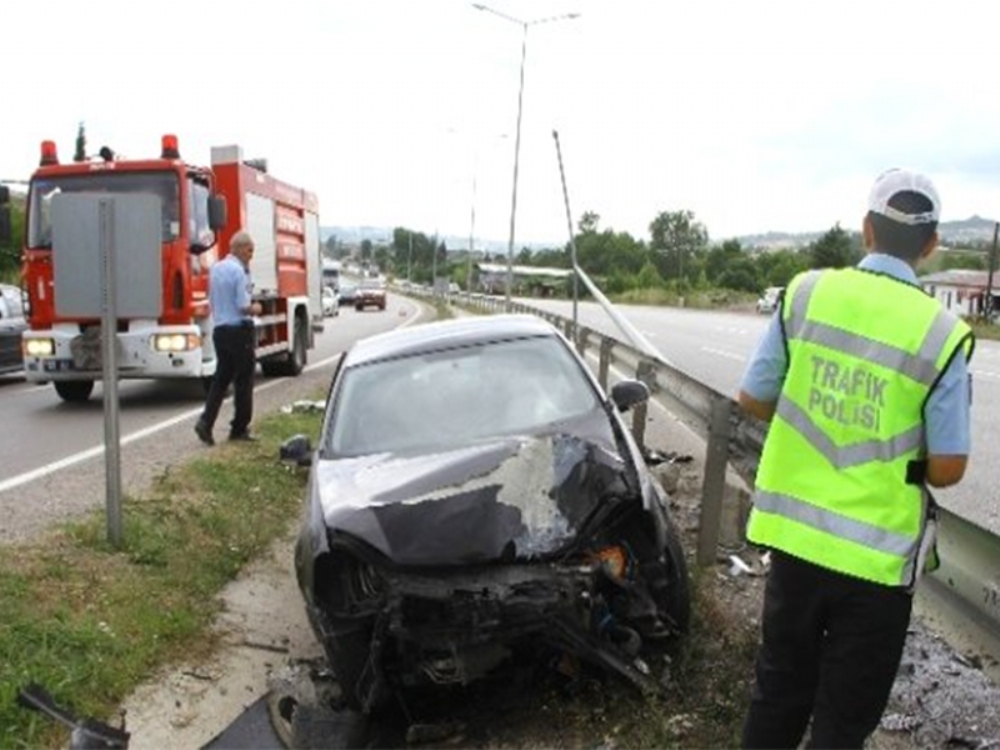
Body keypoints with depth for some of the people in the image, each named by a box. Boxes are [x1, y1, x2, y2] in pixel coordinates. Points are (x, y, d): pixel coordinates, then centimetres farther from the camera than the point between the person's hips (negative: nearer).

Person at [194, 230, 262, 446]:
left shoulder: (215, 269, 13)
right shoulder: (238, 271, -14)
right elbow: (244, 306, -18)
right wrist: (255, 309, 1)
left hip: (219, 329, 8)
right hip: (239, 330, -8)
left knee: (221, 379, 12)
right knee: (243, 380, 2)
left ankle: (206, 421, -2)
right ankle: (239, 428, 8)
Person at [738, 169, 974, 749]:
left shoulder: (806, 293, -6)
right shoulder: (941, 335, -12)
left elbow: (753, 398, 1)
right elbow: (947, 468, -8)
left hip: (793, 532, 3)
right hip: (877, 555, -2)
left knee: (779, 690, 21)